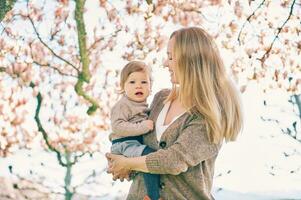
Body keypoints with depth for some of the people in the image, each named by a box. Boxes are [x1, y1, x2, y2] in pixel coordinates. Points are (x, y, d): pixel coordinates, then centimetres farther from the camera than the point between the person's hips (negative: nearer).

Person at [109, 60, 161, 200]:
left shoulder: (143, 105, 16)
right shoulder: (122, 106, -12)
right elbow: (117, 126, -23)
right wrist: (142, 127, -25)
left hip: (139, 142, 10)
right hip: (125, 144, -10)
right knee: (151, 155, -31)